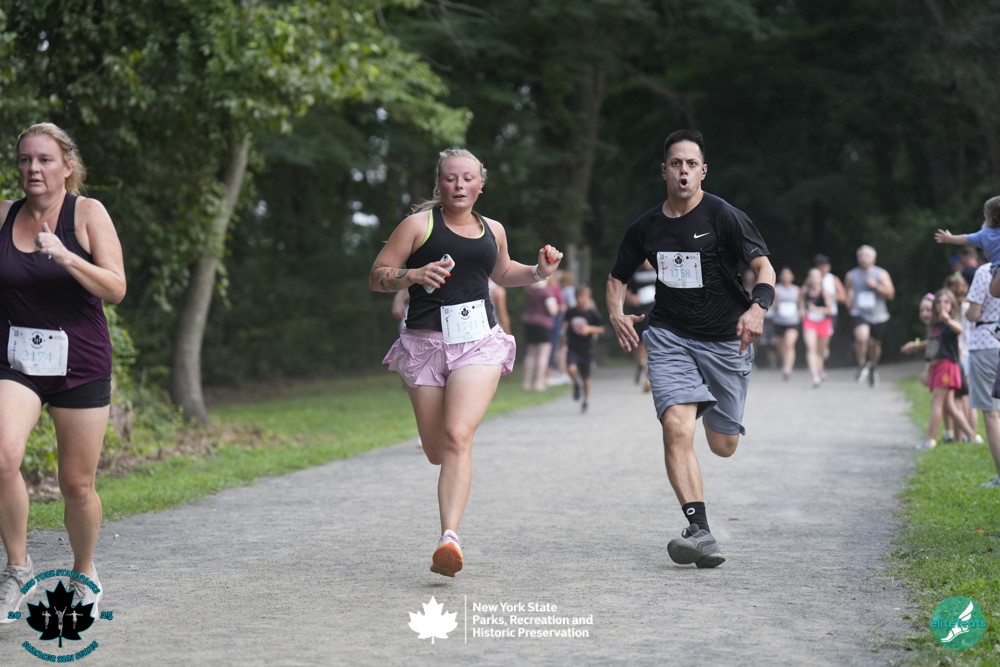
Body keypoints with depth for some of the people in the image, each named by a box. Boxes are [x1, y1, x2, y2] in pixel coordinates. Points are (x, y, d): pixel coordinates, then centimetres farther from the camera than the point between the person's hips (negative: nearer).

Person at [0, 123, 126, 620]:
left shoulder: (87, 213, -4)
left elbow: (116, 289, -13)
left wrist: (67, 257, -26)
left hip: (79, 361, -2)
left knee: (77, 485, 5)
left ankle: (84, 575, 30)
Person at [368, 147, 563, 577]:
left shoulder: (493, 230, 13)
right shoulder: (419, 225, 1)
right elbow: (376, 278, 0)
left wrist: (538, 272, 15)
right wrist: (414, 275, -19)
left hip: (479, 341, 1)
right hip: (425, 343, -1)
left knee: (458, 438, -20)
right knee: (436, 452, 8)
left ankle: (450, 539, -27)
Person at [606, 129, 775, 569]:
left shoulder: (724, 216, -7)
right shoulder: (645, 227, 4)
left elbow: (763, 265, -13)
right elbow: (618, 276, 18)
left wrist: (758, 306, -33)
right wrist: (616, 313, -2)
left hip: (725, 340, -1)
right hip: (670, 338, 2)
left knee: (723, 447, 7)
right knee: (676, 427, -21)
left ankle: (715, 414, 47)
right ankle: (700, 532, -23)